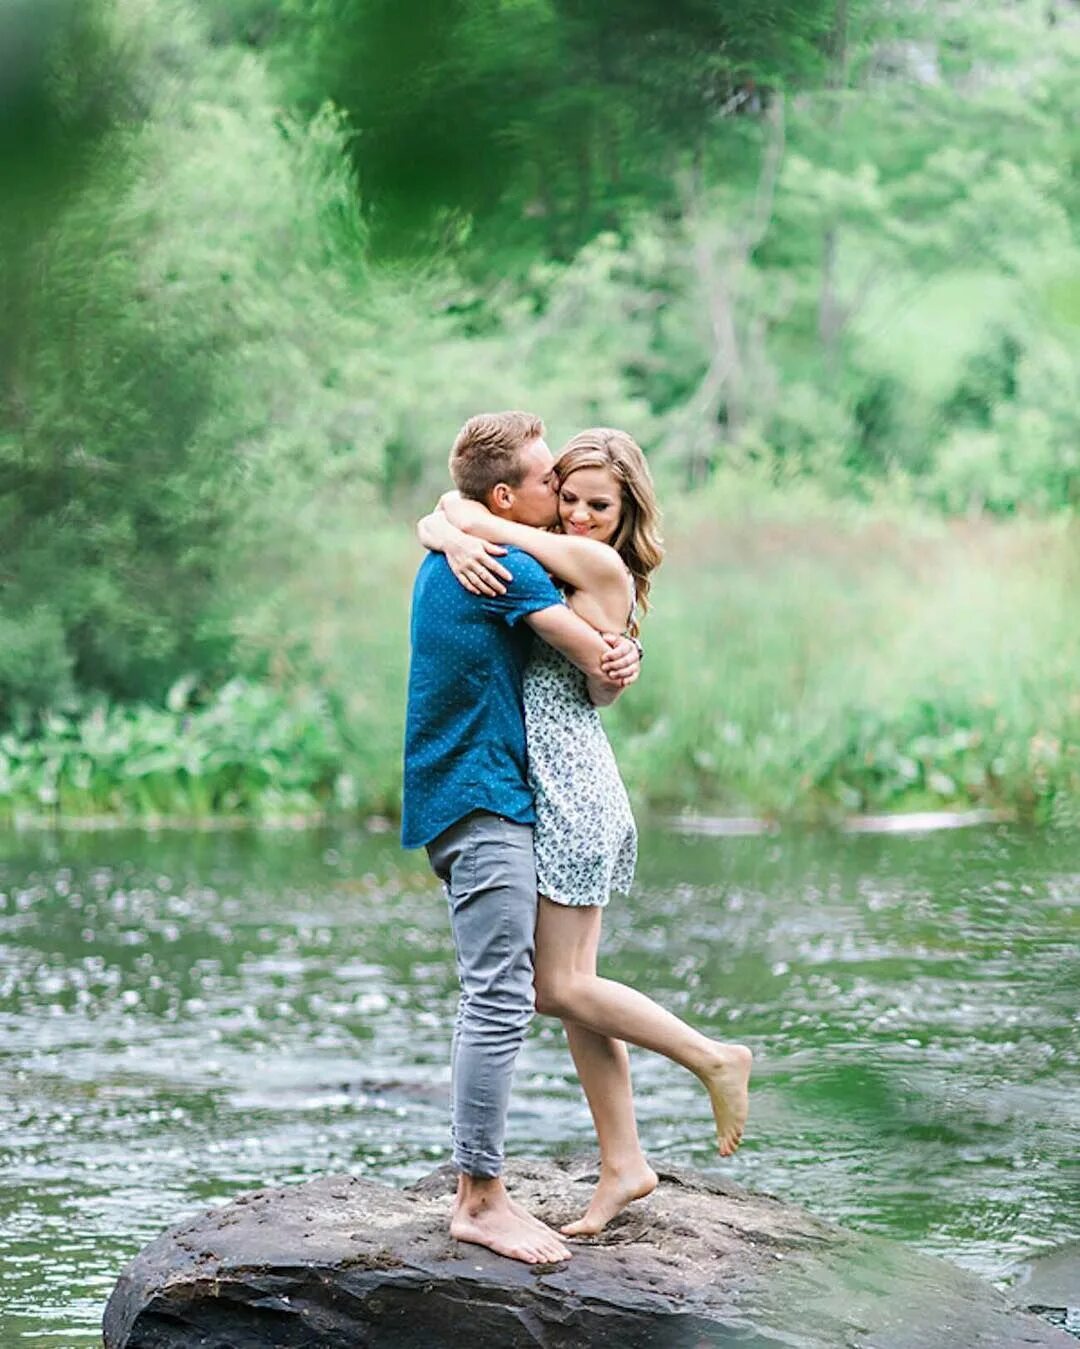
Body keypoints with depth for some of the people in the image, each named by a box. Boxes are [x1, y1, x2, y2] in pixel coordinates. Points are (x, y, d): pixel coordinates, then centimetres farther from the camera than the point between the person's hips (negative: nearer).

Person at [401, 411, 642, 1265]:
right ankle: (480, 1197, -12)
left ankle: (479, 1185, 14)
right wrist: (613, 671, 13)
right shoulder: (507, 567, -13)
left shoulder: (450, 555, 18)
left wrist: (616, 658, -2)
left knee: (493, 999, 12)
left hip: (468, 800, 11)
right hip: (484, 804, -11)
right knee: (501, 1001, -12)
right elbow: (597, 665, -11)